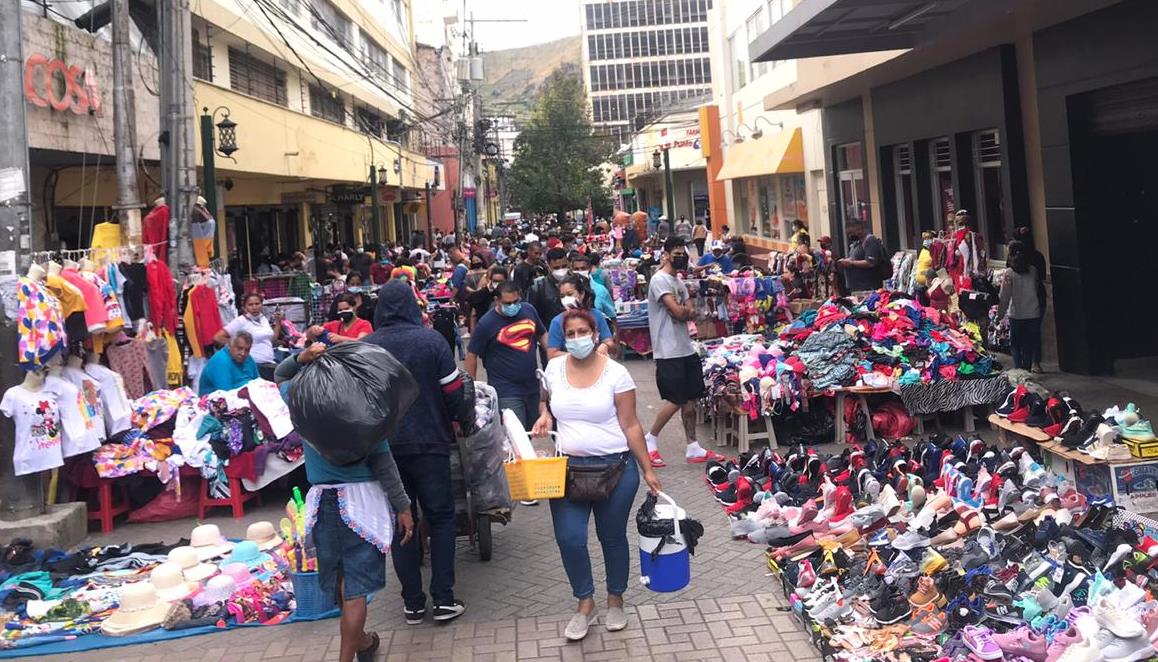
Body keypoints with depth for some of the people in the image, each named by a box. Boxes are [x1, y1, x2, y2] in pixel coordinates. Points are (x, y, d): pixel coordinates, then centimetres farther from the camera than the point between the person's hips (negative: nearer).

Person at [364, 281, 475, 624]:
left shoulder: (364, 347, -3)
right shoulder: (431, 340, -9)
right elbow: (454, 392, -8)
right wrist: (466, 422, 9)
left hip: (384, 446, 2)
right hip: (428, 442, -2)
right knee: (440, 518, 9)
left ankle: (413, 603, 15)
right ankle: (443, 600, 6)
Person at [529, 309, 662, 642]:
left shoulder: (615, 373, -8)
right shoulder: (554, 368, 2)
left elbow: (630, 425, -5)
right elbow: (546, 401, 21)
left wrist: (647, 469, -6)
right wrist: (544, 415, -2)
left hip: (616, 467, -2)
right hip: (569, 467, 2)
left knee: (612, 537, 10)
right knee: (569, 539, -6)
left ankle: (615, 600, 32)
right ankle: (585, 603, 16)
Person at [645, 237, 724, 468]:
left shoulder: (679, 282, 18)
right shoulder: (660, 280, -11)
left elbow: (691, 314, 8)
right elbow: (678, 312, -20)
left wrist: (682, 311, -11)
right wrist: (685, 310, 0)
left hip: (686, 349, 9)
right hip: (669, 351, -9)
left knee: (690, 400, 9)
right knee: (675, 401, -7)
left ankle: (694, 449, 15)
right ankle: (650, 441, 8)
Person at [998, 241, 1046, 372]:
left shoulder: (1009, 273, -10)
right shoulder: (1033, 270, 0)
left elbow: (1004, 297, -9)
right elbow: (1037, 288, 9)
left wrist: (1000, 314, -2)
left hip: (1016, 315, -3)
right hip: (1033, 314, 3)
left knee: (1015, 345, 8)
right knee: (1028, 345, 11)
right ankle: (1026, 370, 11)